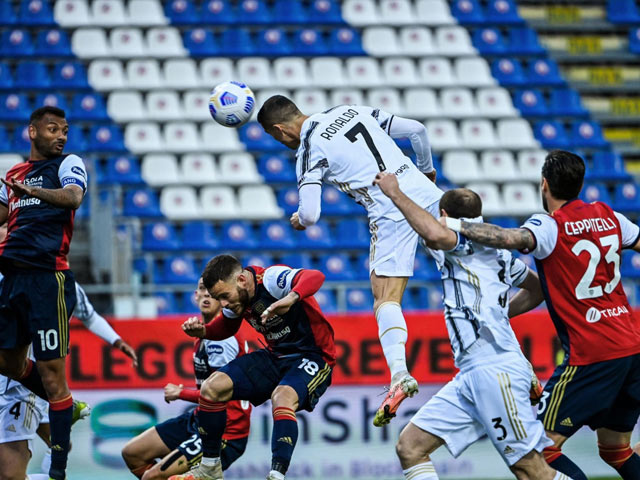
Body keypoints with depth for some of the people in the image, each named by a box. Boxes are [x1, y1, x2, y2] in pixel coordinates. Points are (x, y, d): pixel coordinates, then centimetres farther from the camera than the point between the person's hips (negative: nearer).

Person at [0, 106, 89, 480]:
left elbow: (74, 197, -20)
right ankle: (66, 407, 34)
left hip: (47, 277, -7)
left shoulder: (68, 164, 2)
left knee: (50, 367, -8)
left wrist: (32, 191, -35)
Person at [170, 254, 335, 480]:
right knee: (212, 387, -4)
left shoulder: (271, 279, -25)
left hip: (312, 355, -8)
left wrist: (291, 298, -62)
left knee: (282, 398, -38)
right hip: (275, 356, 8)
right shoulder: (235, 294, -1)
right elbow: (226, 327, 19)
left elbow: (315, 277, -43)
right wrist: (202, 331, -3)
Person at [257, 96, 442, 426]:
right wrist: (427, 170, 35)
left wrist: (298, 220, 17)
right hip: (426, 195, 6)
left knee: (386, 298, -9)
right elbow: (417, 130, 19)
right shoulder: (354, 111, 17)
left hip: (391, 212, -6)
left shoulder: (309, 150, 0)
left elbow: (310, 215, -8)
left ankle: (399, 373, -29)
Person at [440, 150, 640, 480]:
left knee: (542, 447, -4)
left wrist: (459, 226, -20)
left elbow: (513, 239, -30)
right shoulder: (607, 216, 9)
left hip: (591, 355, -7)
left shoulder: (550, 226, -10)